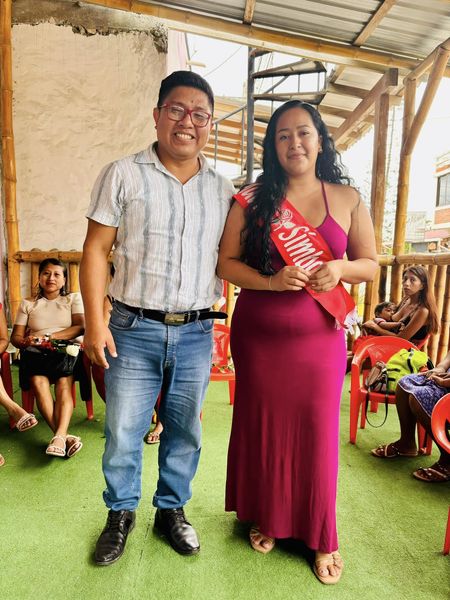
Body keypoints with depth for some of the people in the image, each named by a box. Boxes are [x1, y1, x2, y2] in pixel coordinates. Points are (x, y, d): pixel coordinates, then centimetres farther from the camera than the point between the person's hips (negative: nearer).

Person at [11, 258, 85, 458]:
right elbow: (15, 336, 12)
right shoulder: (28, 303, 20)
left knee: (64, 383, -31)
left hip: (66, 351, 0)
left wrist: (50, 337, -13)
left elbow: (81, 327, 0)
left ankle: (59, 436, -42)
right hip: (35, 354, 1)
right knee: (38, 382, -30)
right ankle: (64, 436, -37)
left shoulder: (73, 298, 16)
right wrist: (26, 341, -13)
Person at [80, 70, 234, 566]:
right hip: (134, 329, -2)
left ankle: (171, 509, 38)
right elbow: (96, 250, -2)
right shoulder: (123, 176, 0)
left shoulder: (223, 190, 9)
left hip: (197, 333, 3)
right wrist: (94, 321, -9)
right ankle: (121, 512, 36)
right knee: (123, 430, 9)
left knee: (185, 429, 15)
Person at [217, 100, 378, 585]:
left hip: (319, 337, 0)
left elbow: (370, 263, 8)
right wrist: (270, 281, -17)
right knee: (262, 427, 12)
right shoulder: (252, 200, 1)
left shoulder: (347, 199, 4)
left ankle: (320, 536, 32)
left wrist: (340, 267, -14)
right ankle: (265, 518, 38)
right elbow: (226, 262, -1)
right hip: (258, 335, 0)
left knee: (317, 431, 7)